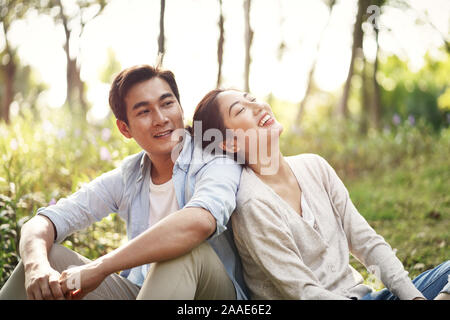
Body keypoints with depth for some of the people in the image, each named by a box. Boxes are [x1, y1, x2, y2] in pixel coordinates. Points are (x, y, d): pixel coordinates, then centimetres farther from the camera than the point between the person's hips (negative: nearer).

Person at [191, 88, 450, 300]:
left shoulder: (313, 166, 5)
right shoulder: (253, 204, -16)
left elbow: (366, 240, 6)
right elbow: (305, 291, -17)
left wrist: (413, 295, -6)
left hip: (358, 292, 7)